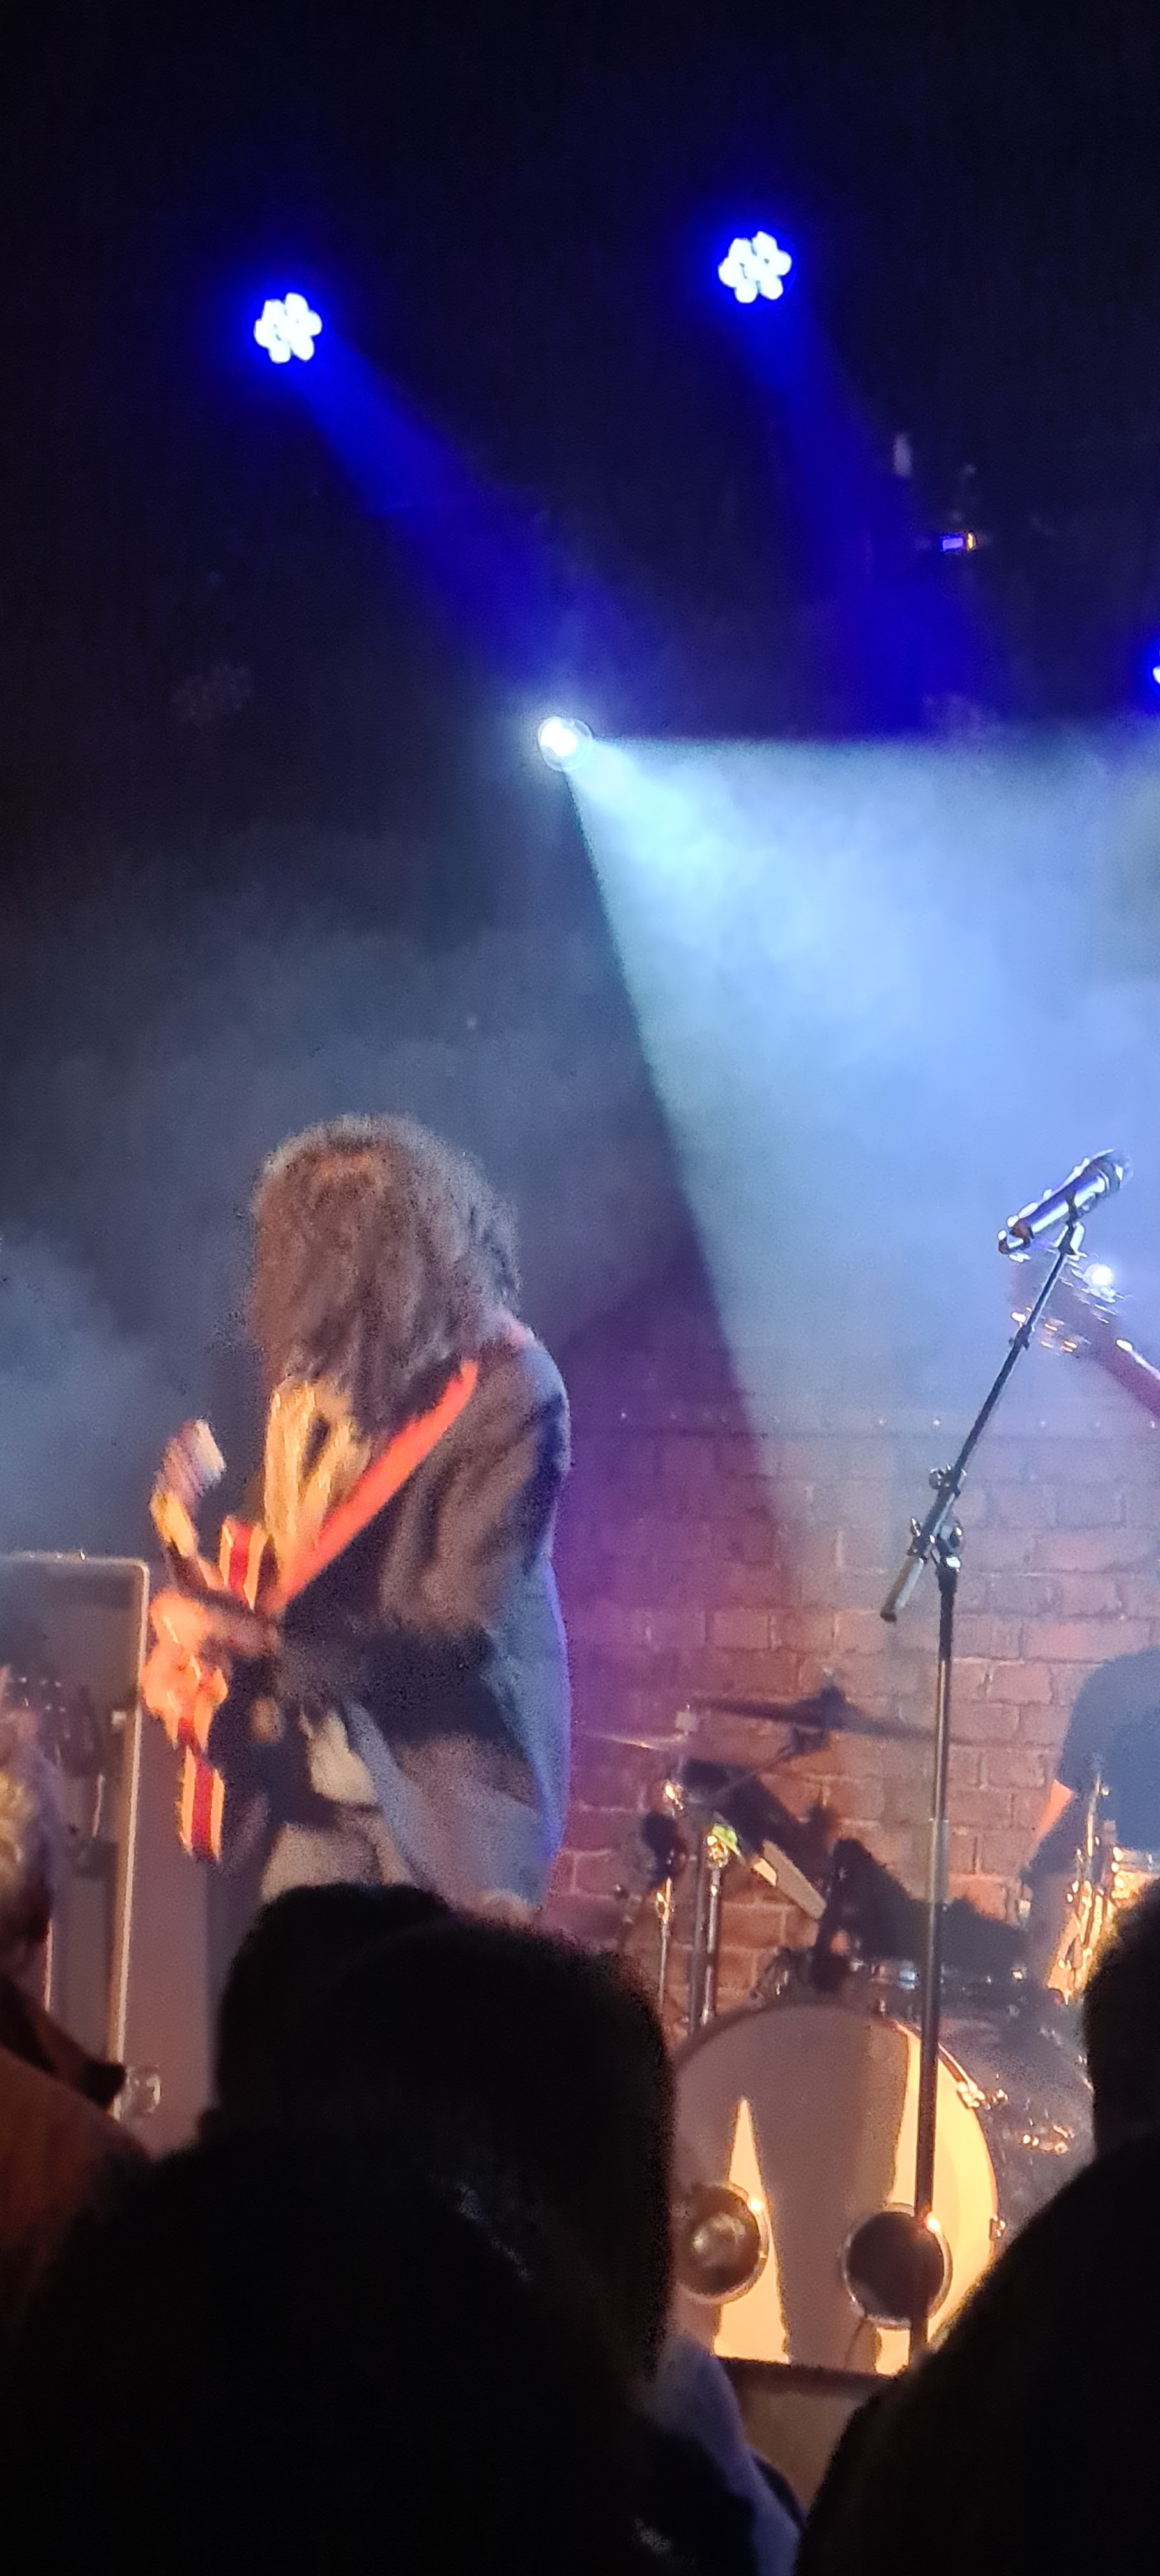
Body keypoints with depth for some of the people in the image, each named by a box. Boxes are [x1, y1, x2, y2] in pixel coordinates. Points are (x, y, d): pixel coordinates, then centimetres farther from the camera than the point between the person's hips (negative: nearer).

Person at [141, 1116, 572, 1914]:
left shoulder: (509, 1393, -19)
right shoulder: (322, 1370, 4)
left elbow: (458, 1625, -23)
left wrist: (259, 1638, -28)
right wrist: (195, 1635, 2)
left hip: (453, 1778, -7)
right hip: (320, 1776, 7)